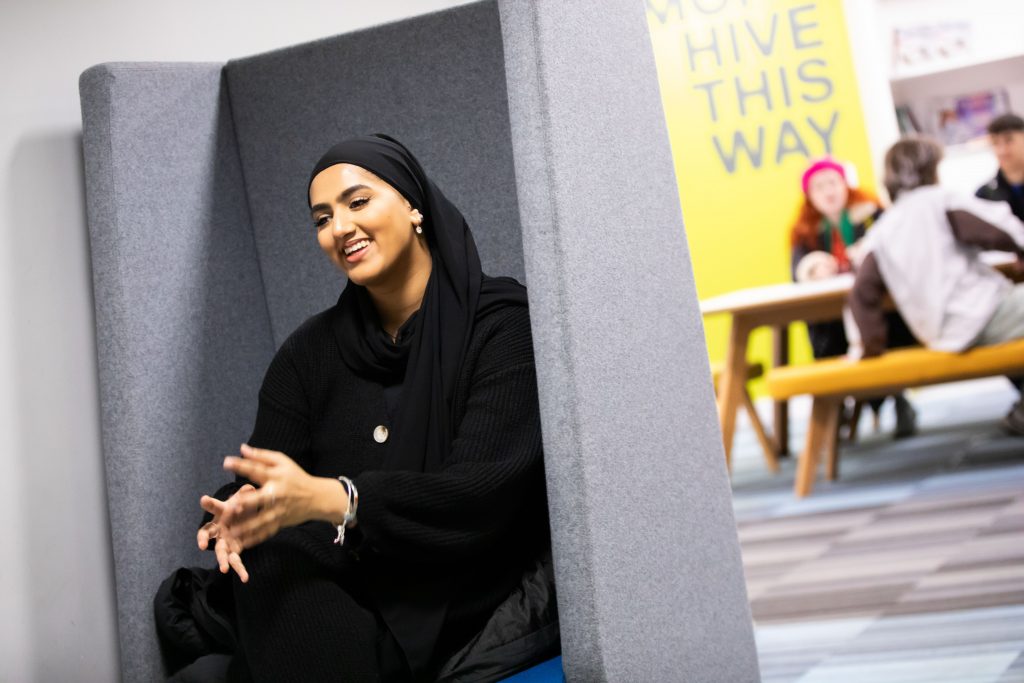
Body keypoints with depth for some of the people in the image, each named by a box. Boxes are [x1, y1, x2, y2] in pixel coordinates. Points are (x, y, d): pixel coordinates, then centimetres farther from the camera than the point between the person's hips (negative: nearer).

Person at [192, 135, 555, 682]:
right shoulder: (309, 351, 12)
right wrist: (236, 517, -22)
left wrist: (331, 498, -29)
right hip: (349, 587, 4)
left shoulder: (500, 320, -3)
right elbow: (261, 483, 4)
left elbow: (488, 487, -16)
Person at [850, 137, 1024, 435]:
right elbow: (998, 228, -12)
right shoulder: (938, 201, -3)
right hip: (980, 316, -8)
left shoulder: (881, 231, 13)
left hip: (944, 338, 8)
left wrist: (873, 342, 16)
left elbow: (862, 293, 8)